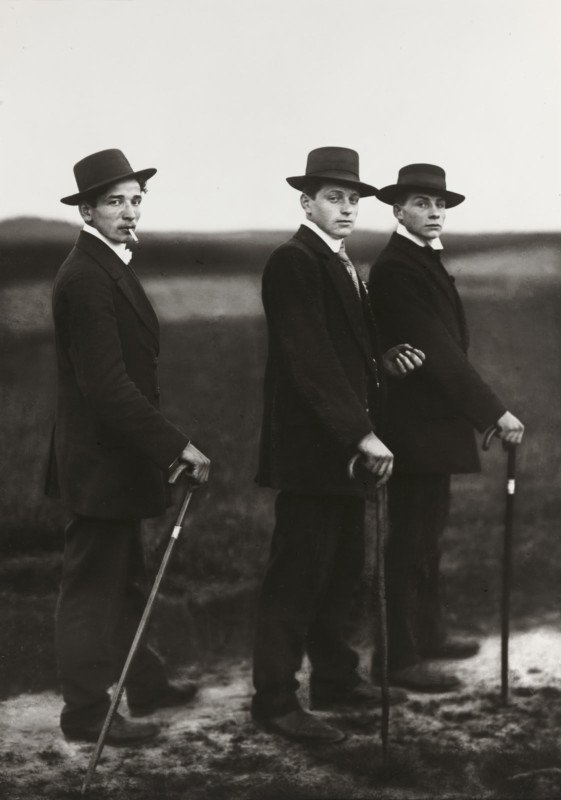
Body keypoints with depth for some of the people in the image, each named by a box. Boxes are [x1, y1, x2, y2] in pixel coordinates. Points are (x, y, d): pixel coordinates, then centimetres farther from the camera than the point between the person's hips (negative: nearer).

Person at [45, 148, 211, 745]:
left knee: (123, 580, 20)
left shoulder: (109, 268, 12)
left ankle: (144, 685, 33)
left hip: (116, 455, 10)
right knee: (92, 587, 0)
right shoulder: (86, 278, -21)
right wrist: (176, 446, -25)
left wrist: (163, 445, 16)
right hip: (100, 461, -10)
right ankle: (87, 715, 10)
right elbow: (107, 385, -26)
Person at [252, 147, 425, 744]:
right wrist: (361, 433, -24)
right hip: (308, 447, -10)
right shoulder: (293, 262, -14)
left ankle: (336, 678, 26)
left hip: (344, 445, 10)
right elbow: (311, 360, -21)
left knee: (342, 569, 15)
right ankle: (274, 700, 1)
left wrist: (383, 361, 4)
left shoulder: (341, 265, 17)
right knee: (297, 575, -6)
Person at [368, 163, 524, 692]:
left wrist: (482, 409, 12)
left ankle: (427, 634, 31)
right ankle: (401, 658, 2)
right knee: (411, 540, -4)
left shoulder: (425, 261, 15)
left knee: (427, 532, 19)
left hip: (433, 422, 10)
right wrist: (493, 412, -24)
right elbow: (438, 352, -23)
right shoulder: (396, 268, -17)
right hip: (414, 425, -10)